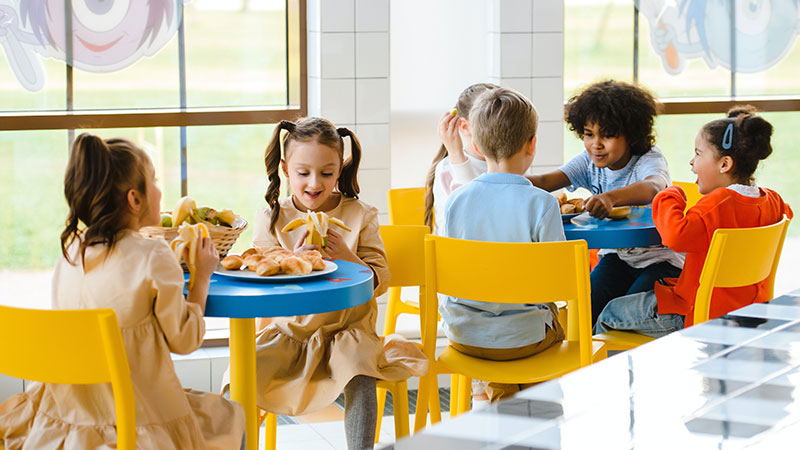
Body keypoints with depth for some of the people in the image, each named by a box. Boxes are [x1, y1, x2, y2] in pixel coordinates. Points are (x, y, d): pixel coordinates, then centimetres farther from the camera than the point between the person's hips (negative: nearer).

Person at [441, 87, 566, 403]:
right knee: (558, 317, 29)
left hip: (462, 335, 3)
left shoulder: (456, 200, -7)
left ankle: (499, 392, 34)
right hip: (519, 339, -3)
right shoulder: (542, 203, -17)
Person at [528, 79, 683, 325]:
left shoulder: (649, 160, -18)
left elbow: (652, 187, -44)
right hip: (616, 255, 5)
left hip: (660, 258, -5)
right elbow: (545, 181, -17)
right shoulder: (588, 162, -2)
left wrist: (610, 198, -66)